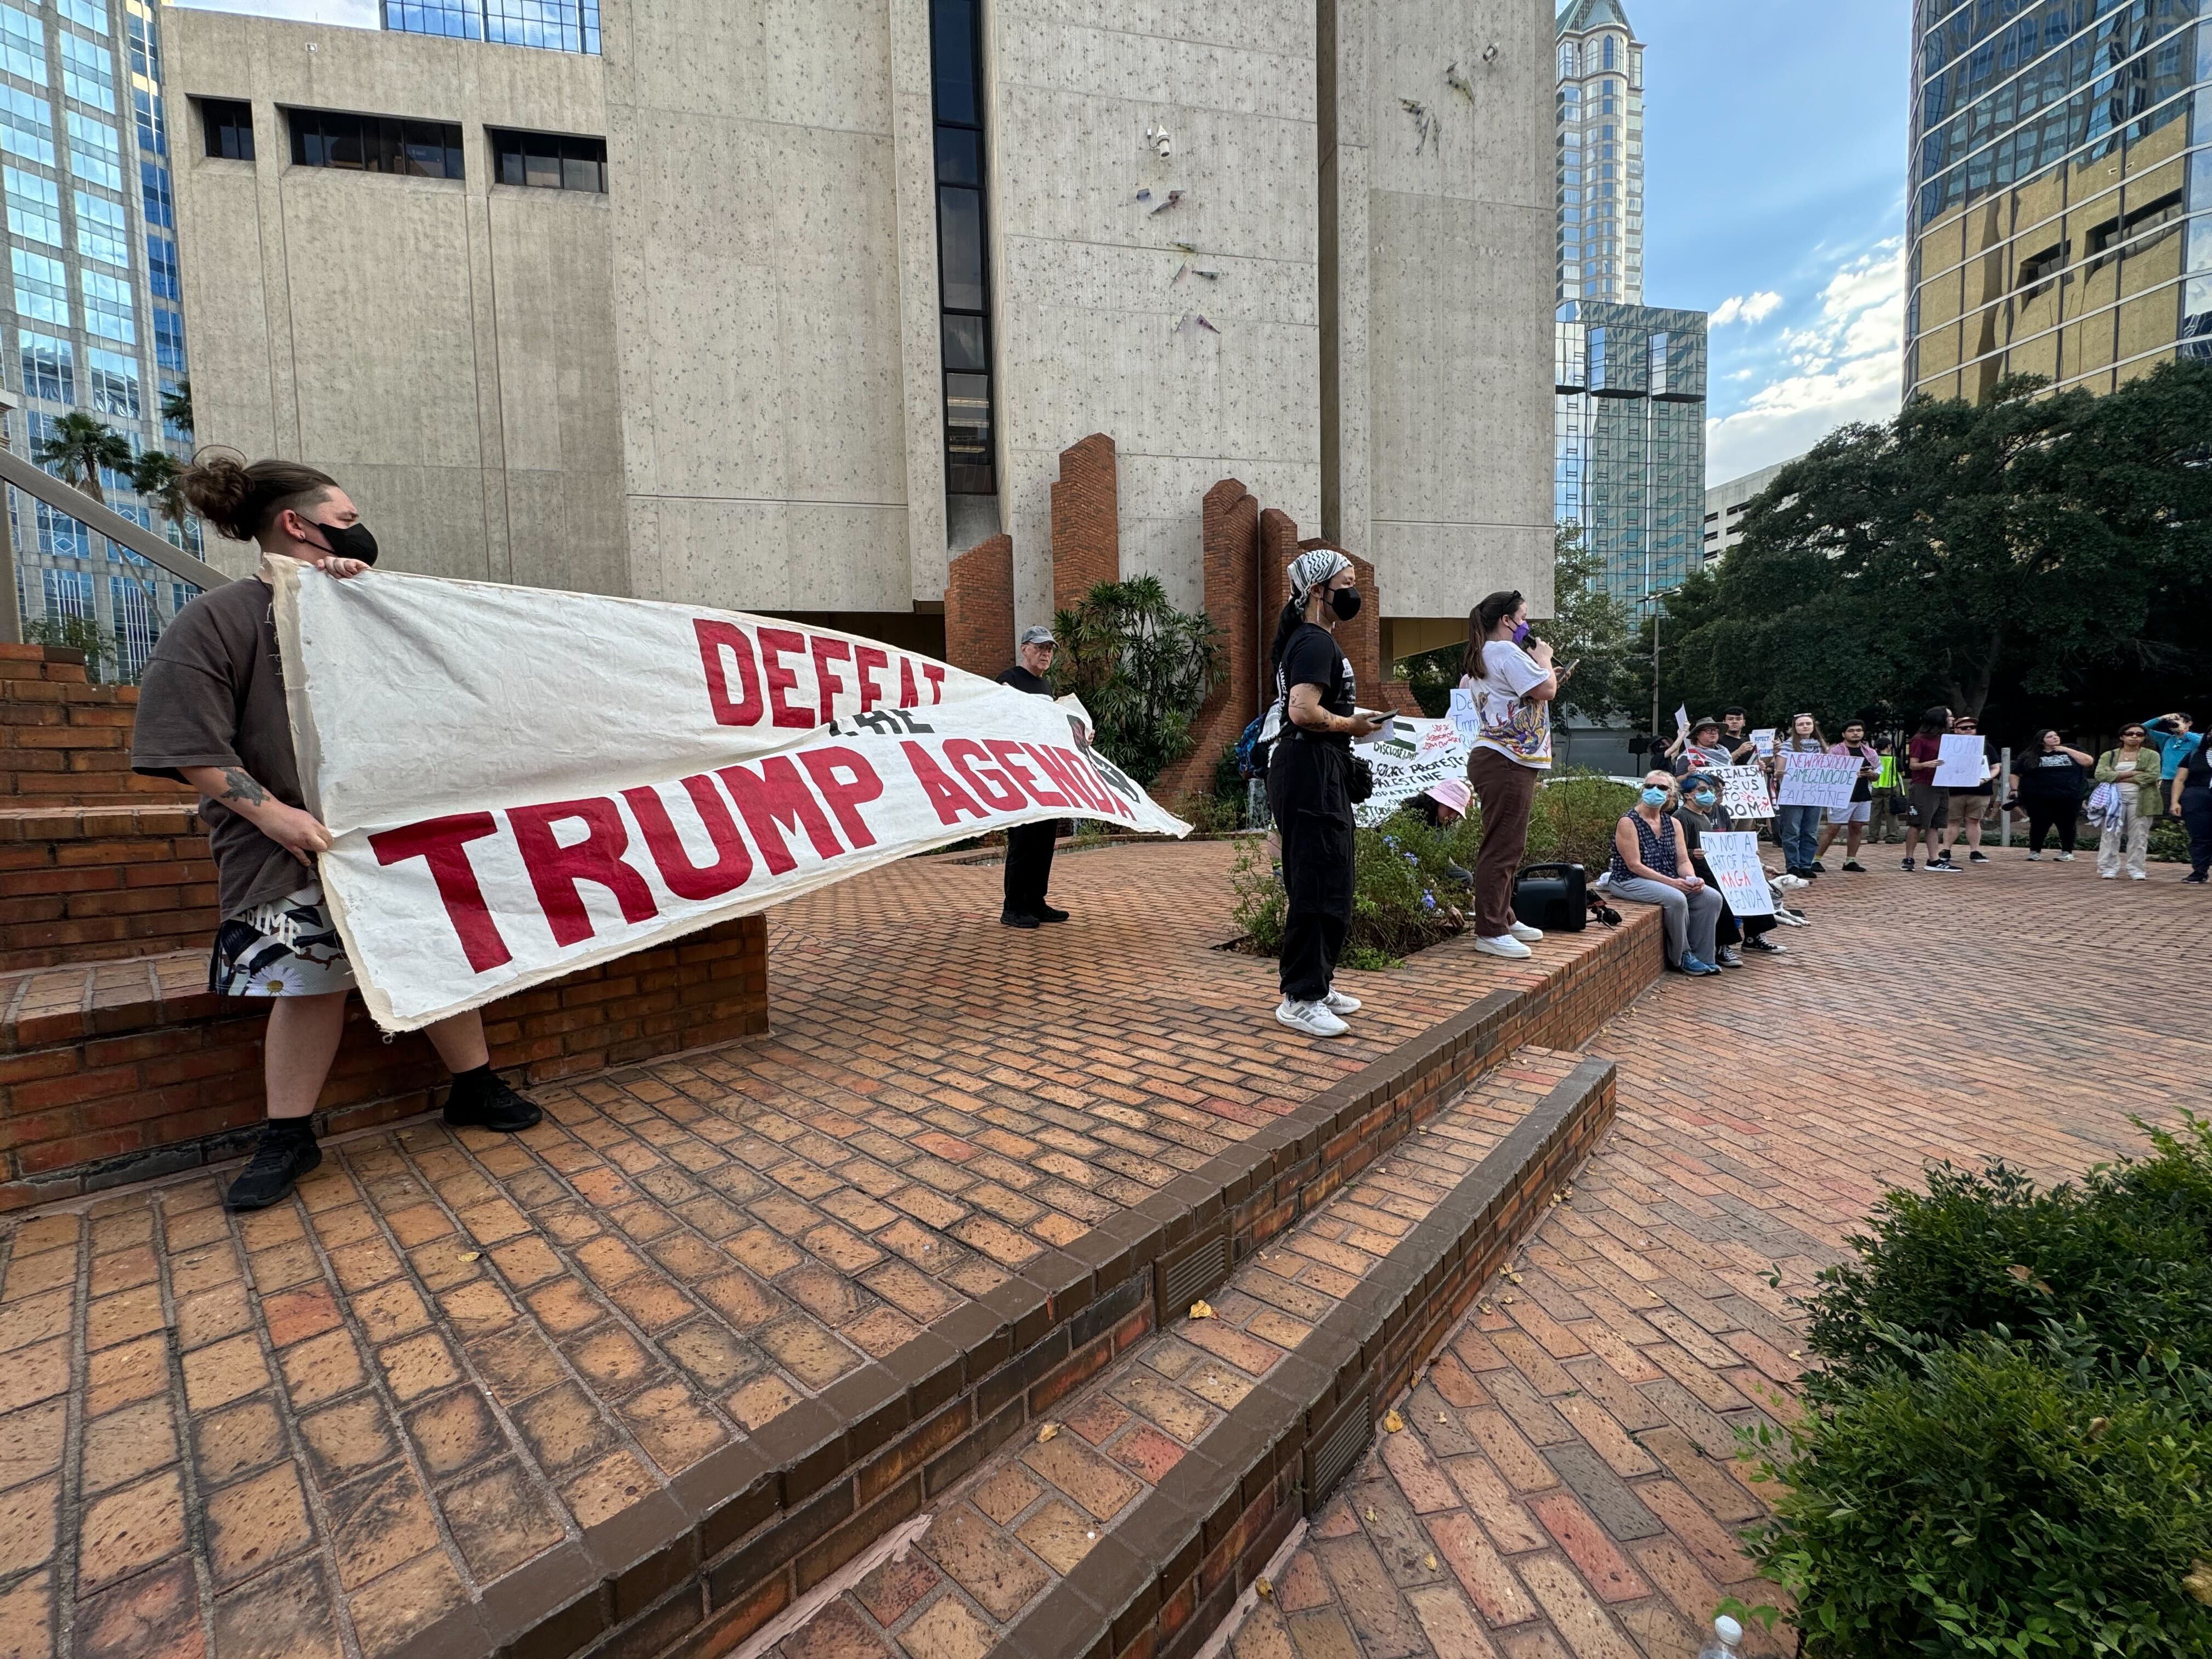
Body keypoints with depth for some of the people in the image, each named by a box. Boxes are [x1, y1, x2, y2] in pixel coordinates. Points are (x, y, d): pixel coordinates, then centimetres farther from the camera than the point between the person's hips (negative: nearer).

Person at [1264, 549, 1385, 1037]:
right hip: (1309, 773, -11)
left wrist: (1350, 722, 14)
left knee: (1326, 884, 16)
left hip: (1317, 773, 11)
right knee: (1320, 888, -8)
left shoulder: (1311, 640, 21)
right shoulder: (1315, 642, -13)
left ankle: (1316, 985, 26)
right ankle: (1300, 999, 0)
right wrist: (1350, 725, -10)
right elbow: (1303, 711, -26)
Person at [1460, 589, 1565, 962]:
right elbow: (1547, 689, -16)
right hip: (1507, 762, -11)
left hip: (1494, 758, 11)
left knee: (1508, 846, 16)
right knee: (1502, 848, -9)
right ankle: (1490, 933, -6)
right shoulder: (1507, 653, -11)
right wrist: (1544, 659, 3)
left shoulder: (1478, 658, 19)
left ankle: (1504, 920, 25)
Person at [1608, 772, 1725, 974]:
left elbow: (1683, 861, 6)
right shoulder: (1629, 822, -11)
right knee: (1676, 899, -31)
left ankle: (1702, 958, 0)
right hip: (1630, 882, -7)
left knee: (1712, 897, -11)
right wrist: (1671, 882, -23)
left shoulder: (1673, 823, 10)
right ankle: (1681, 958, -10)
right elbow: (1634, 866, -17)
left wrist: (1692, 879, -16)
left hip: (1670, 882, 7)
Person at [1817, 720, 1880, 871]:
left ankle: (1850, 861, 17)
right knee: (1832, 829, -8)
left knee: (1857, 829, 9)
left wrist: (1871, 774, -5)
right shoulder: (1835, 751, -5)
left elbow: (1878, 774, 18)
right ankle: (1815, 859, -4)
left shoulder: (1870, 752, 13)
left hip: (1864, 797, 6)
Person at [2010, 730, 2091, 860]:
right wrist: (2015, 790, -4)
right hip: (2039, 799, -1)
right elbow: (2015, 774, 9)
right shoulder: (2030, 756, 8)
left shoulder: (2071, 751, 13)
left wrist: (2067, 750, -2)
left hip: (2068, 799, 2)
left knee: (2067, 825, 4)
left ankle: (2067, 852, 15)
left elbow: (2089, 762, 0)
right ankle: (2034, 851, 11)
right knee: (2039, 825, -1)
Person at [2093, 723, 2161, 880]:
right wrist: (2132, 774, -10)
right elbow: (2100, 775, -5)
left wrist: (2118, 778, -9)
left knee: (2139, 835, 1)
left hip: (2140, 800, 0)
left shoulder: (2151, 755, 8)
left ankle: (2136, 870, 5)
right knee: (2111, 833, -3)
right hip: (2114, 798, 0)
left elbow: (2152, 775, -7)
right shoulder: (2109, 755, 9)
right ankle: (2109, 868, 0)